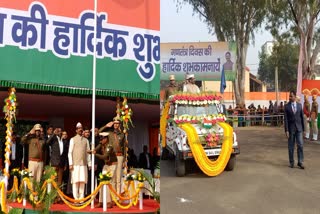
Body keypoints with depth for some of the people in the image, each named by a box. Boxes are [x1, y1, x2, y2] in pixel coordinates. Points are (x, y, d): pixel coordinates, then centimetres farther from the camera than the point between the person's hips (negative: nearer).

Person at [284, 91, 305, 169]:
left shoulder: (299, 105, 4)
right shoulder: (286, 106, -4)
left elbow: (302, 117, 7)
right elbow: (286, 119, -7)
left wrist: (303, 128, 6)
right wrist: (286, 130, -12)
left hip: (299, 128, 2)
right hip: (291, 128, -2)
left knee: (300, 145, -3)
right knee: (291, 146, 6)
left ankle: (300, 162, 4)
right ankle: (291, 162, 17)